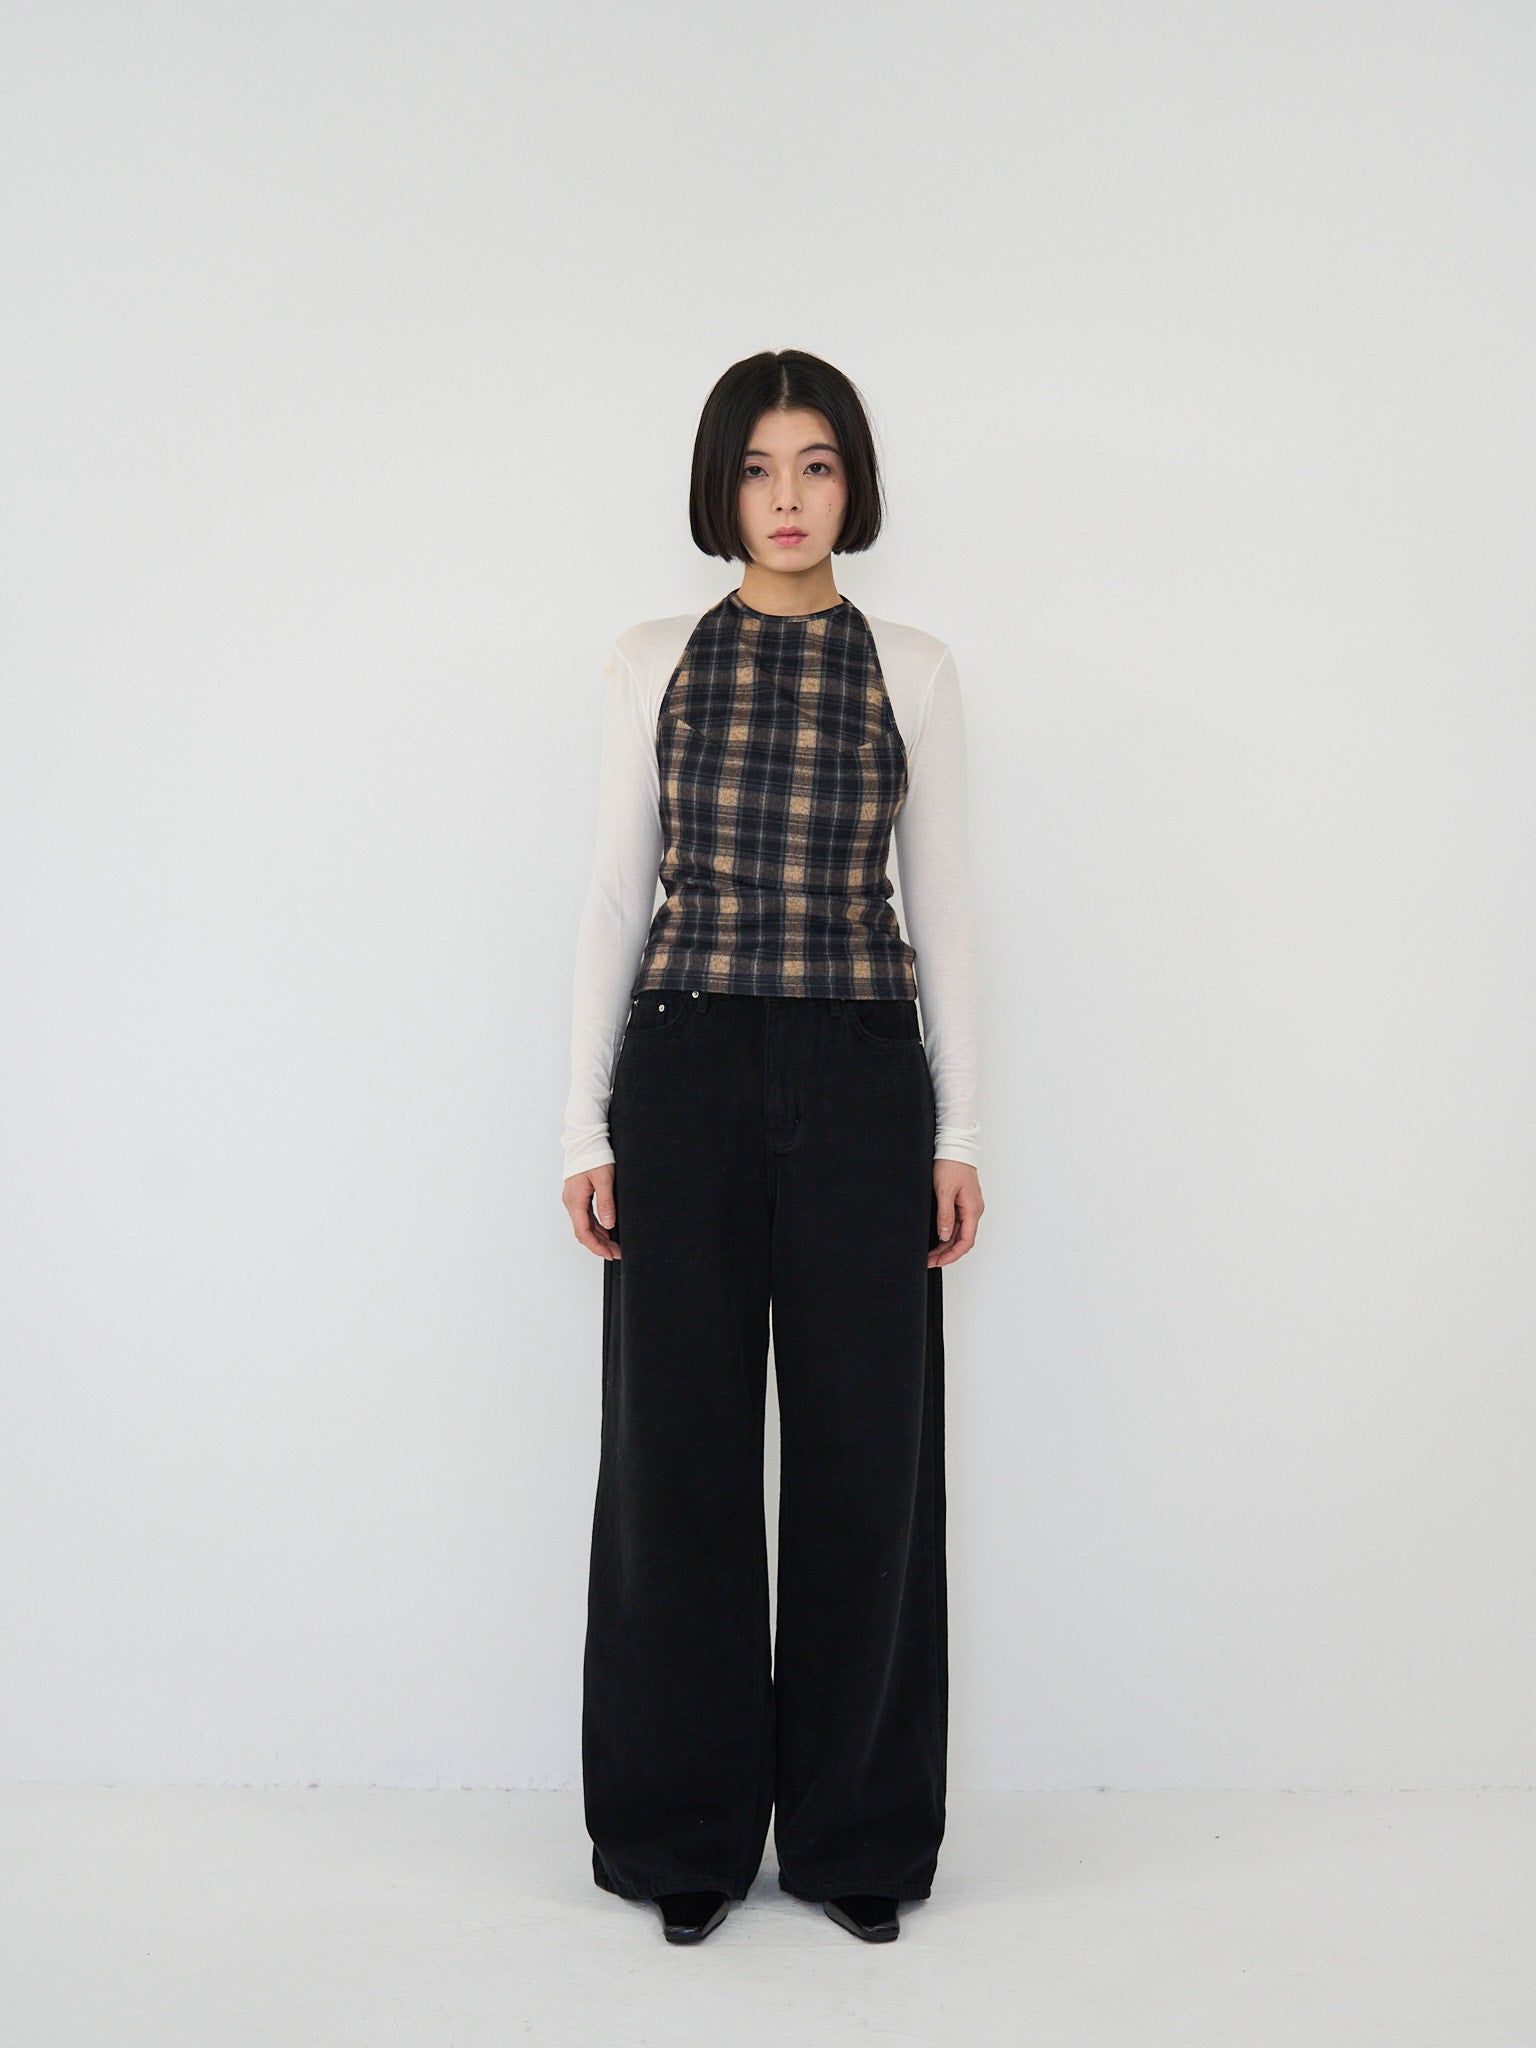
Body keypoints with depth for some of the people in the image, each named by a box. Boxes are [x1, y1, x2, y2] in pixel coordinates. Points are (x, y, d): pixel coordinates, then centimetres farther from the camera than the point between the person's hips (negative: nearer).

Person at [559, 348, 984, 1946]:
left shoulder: (913, 671, 6)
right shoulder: (651, 666, 6)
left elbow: (943, 906, 7)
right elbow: (616, 896, 5)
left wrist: (958, 1128, 2)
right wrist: (586, 1124, 0)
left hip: (860, 1077, 0)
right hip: (688, 1070, 0)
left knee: (866, 1449, 4)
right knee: (678, 1448, 4)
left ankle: (855, 1832, 22)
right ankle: (688, 1833, 22)